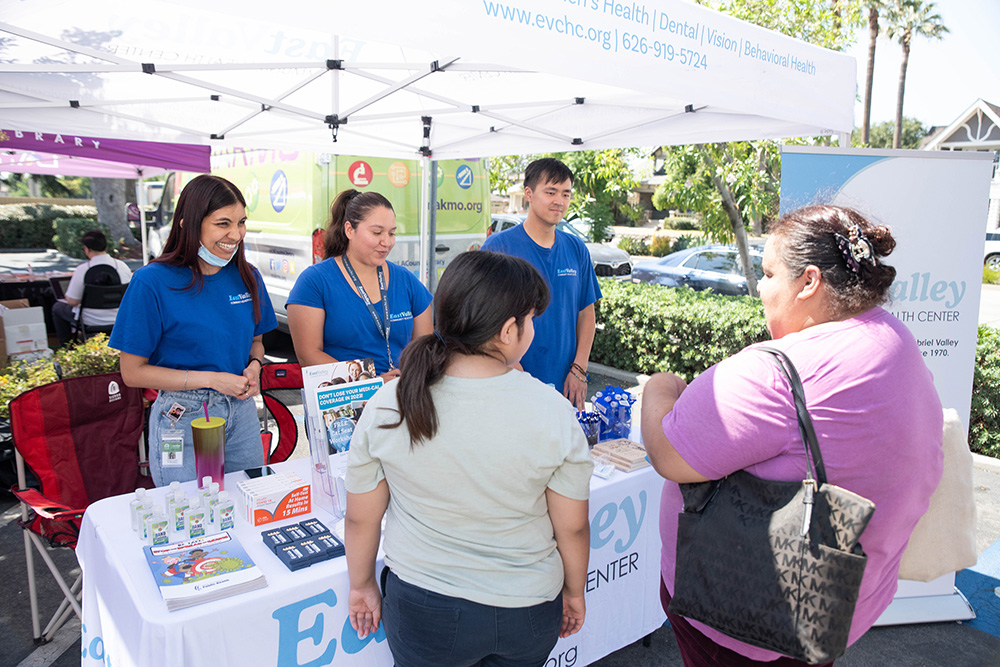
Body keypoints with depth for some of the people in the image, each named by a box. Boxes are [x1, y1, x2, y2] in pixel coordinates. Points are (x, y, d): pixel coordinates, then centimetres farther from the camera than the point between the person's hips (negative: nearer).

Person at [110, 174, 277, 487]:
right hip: (183, 419, -4)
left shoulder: (247, 277, 2)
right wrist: (212, 379, -18)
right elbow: (133, 372, -10)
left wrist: (254, 366, -7)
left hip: (242, 412, 5)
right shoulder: (152, 282, -13)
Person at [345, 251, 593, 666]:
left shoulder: (388, 406, -17)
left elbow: (361, 518, -6)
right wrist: (574, 592, 8)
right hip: (528, 616, 0)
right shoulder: (552, 412, -20)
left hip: (425, 612, 0)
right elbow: (572, 527, -10)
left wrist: (362, 585, 12)